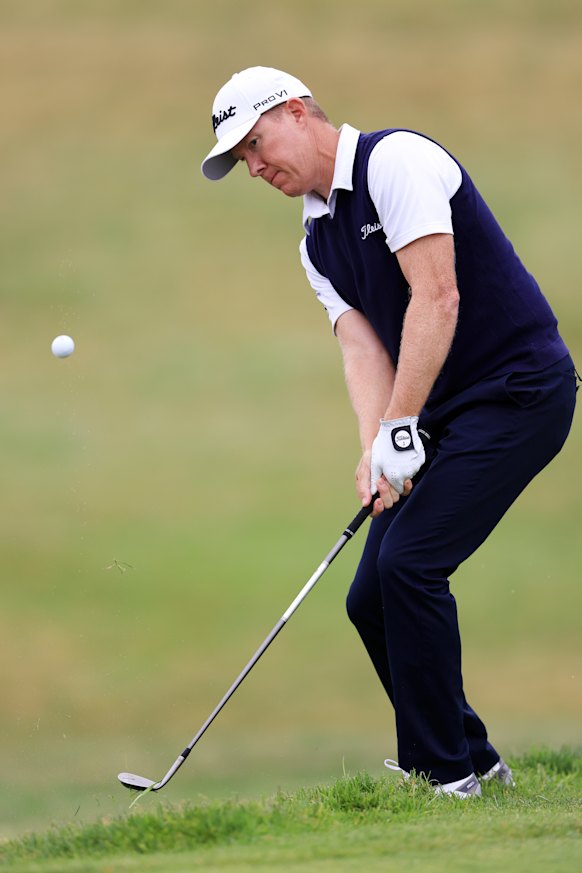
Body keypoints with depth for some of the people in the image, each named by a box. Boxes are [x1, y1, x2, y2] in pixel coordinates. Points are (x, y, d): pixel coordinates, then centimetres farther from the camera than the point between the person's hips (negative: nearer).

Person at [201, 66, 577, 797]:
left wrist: (400, 429, -22)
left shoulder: (396, 161, -12)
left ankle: (442, 771, -9)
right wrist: (373, 450, -16)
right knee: (372, 597, 4)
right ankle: (471, 759, 15)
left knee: (408, 564, -17)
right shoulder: (318, 242, 14)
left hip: (518, 387, -9)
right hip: (448, 415, 9)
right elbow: (363, 346, 3)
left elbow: (437, 299, -20)